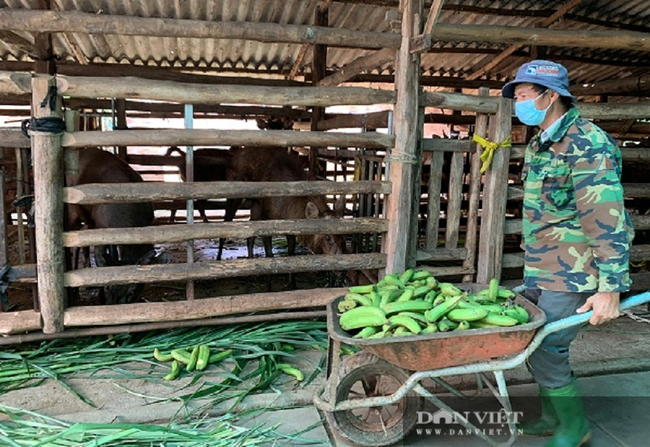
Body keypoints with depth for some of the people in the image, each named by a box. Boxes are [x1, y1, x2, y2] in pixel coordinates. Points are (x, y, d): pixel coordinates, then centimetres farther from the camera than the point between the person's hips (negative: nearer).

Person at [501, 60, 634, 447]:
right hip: (541, 272, 9)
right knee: (535, 346, 14)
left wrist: (610, 288, -23)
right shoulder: (538, 146, 12)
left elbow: (609, 222, -21)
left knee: (547, 352, -4)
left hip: (572, 276, -8)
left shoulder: (587, 144, -16)